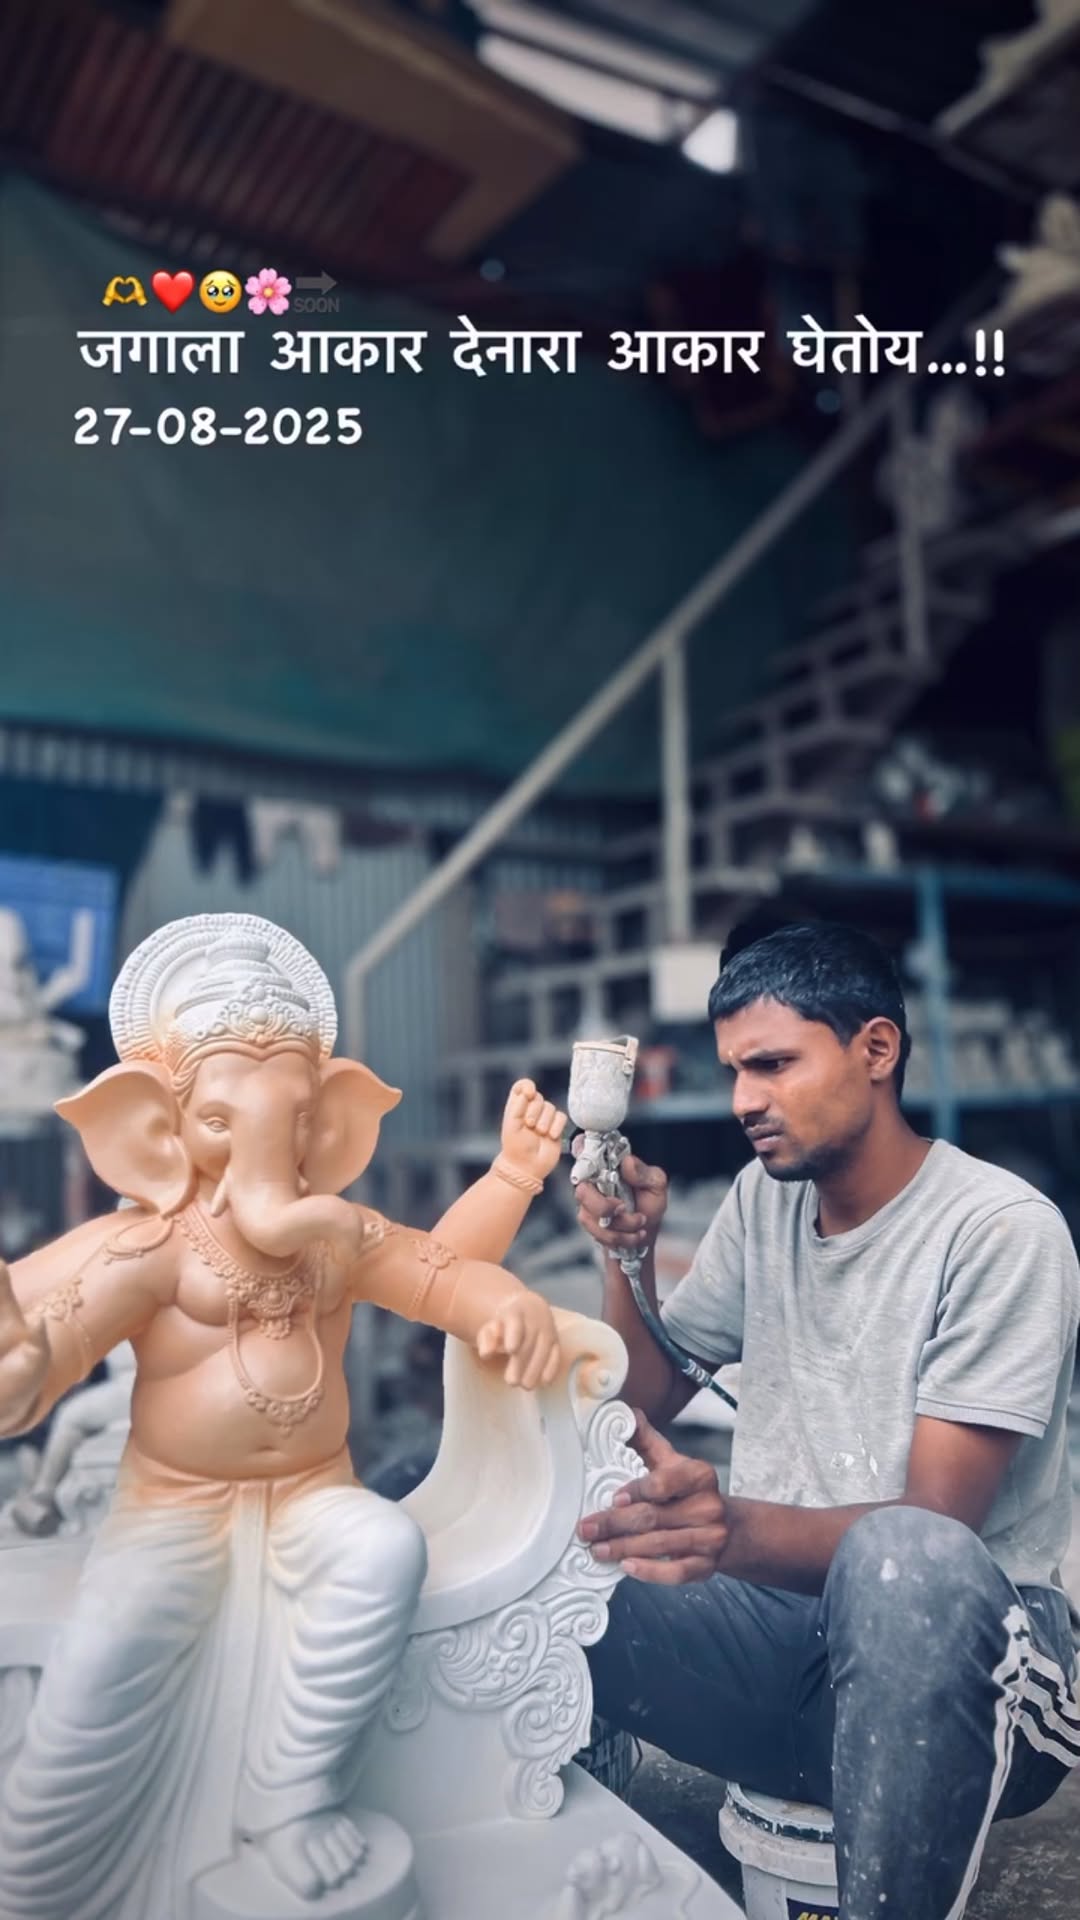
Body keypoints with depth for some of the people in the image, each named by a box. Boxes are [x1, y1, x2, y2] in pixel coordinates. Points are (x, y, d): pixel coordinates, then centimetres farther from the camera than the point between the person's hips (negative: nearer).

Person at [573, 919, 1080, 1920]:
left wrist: (737, 1527, -39)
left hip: (947, 1641, -4)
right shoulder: (761, 1200, 6)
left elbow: (934, 1526, -21)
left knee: (903, 1559, -39)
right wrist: (626, 1254, -7)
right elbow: (646, 1406, 11)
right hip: (777, 1616, 5)